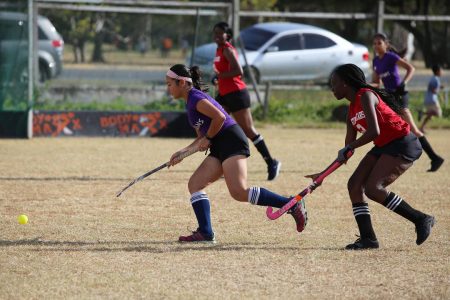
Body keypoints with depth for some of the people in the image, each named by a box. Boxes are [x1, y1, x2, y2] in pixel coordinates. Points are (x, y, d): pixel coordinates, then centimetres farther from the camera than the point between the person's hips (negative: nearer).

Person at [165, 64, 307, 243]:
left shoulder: (195, 98, -8)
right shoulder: (191, 102, 23)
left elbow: (219, 117, -20)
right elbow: (202, 137, 25)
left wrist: (208, 139, -7)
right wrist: (183, 152, 13)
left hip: (231, 140, -10)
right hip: (220, 147, 10)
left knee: (239, 192, -21)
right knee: (195, 184, 2)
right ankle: (205, 233, -5)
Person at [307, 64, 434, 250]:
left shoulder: (366, 96, -14)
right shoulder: (351, 111, 13)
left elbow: (374, 131, -26)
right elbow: (347, 151, 15)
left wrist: (349, 148, -19)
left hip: (403, 145, -9)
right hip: (384, 147, 9)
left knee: (372, 188, -20)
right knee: (354, 184, -2)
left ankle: (421, 220, -9)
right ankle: (368, 238, -2)